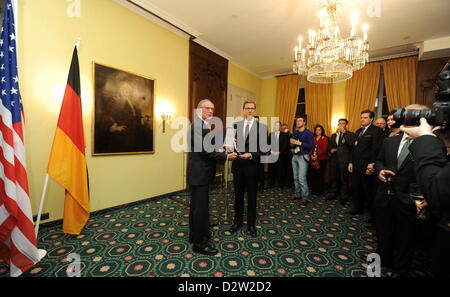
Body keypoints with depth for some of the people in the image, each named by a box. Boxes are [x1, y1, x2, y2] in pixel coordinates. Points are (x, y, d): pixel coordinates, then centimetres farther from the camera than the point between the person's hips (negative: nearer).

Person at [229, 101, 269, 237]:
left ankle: (251, 224, 30)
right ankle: (237, 221, 34)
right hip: (238, 165, 3)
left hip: (252, 166, -2)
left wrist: (251, 155, -22)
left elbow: (263, 148, -9)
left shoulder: (261, 127, -4)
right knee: (238, 196, 15)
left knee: (252, 197, 11)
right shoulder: (236, 125, 6)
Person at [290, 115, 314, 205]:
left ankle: (305, 197, 2)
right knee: (296, 177, 10)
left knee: (301, 178, -10)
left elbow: (311, 146, -15)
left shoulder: (308, 133, -7)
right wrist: (292, 148, 1)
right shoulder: (294, 133, 11)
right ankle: (298, 195, 22)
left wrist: (299, 143, -19)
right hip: (295, 156, 6)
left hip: (303, 157, -6)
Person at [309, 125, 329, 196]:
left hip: (321, 159, -3)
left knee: (320, 175, -2)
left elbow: (324, 149, -6)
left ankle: (319, 191, 9)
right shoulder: (313, 138, 15)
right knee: (312, 174, 2)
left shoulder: (325, 138, 3)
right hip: (313, 159, 4)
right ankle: (313, 189, 15)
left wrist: (317, 156, -14)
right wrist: (311, 155, -7)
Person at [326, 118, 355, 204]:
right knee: (334, 178, 13)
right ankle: (334, 193, 27)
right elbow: (330, 146, 21)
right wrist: (331, 149, -2)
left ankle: (344, 196, 17)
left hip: (344, 160, -5)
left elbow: (350, 143, -19)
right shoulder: (333, 135, 16)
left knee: (344, 178, 3)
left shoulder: (350, 134, 0)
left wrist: (344, 132, -15)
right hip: (334, 159, 5)